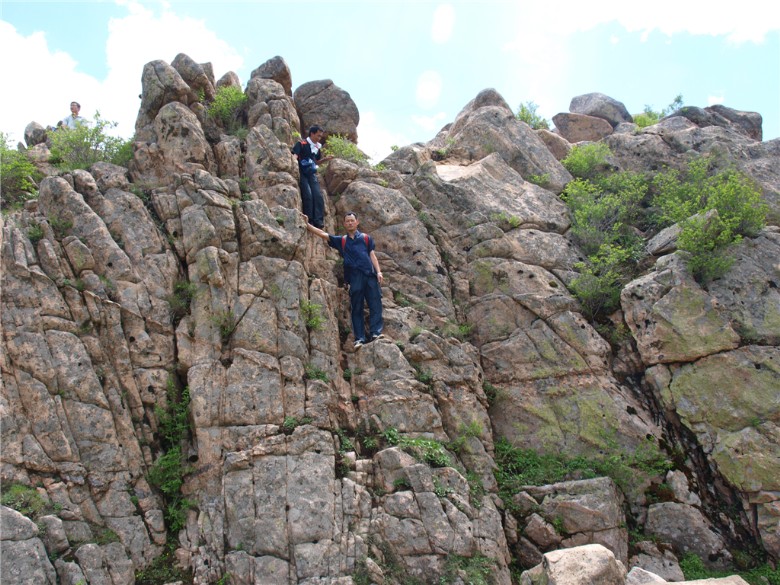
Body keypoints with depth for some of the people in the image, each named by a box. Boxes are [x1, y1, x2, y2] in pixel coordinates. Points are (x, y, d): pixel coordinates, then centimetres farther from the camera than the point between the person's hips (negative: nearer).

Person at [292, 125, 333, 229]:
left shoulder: (317, 147, 16)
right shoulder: (301, 144, -2)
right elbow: (294, 155, -12)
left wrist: (325, 159, 10)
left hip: (312, 174, 5)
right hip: (302, 173, -5)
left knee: (318, 195, -8)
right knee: (308, 194, -18)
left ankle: (318, 220, -6)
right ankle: (309, 219, -11)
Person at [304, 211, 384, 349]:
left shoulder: (366, 238, 17)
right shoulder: (341, 241, 18)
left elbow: (372, 256, 11)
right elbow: (322, 234, 15)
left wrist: (378, 272, -1)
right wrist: (307, 224, 8)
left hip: (369, 275, -1)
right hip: (354, 278, 1)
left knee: (375, 304, -10)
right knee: (356, 308, -1)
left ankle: (375, 333, -12)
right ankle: (359, 338, -2)